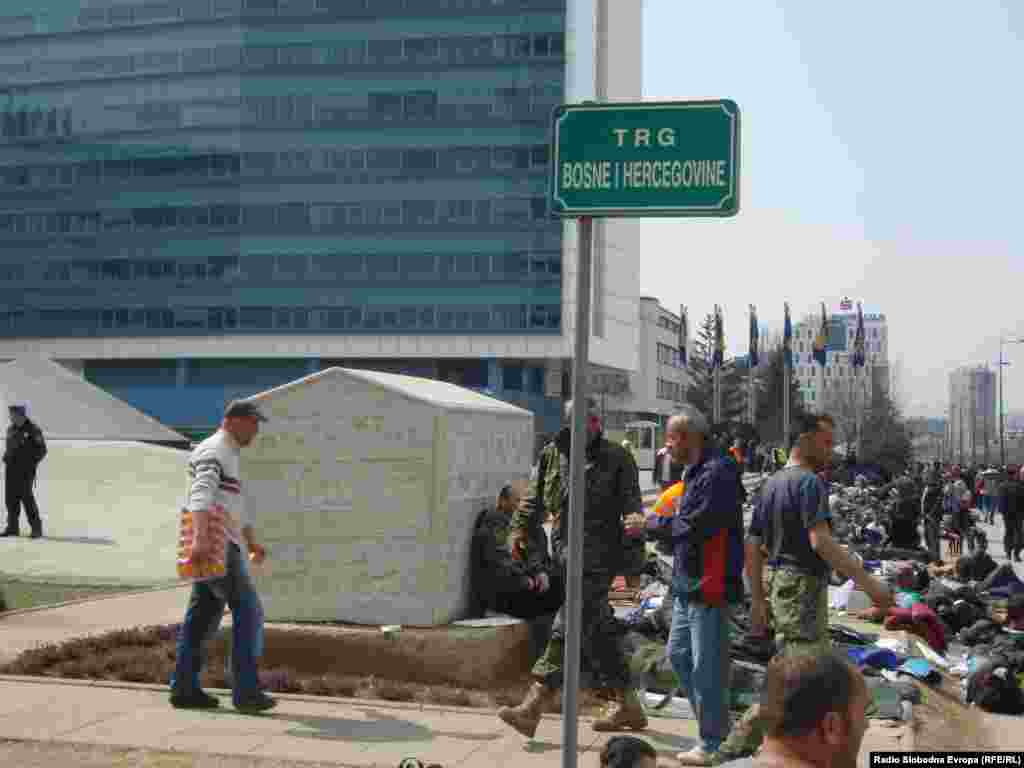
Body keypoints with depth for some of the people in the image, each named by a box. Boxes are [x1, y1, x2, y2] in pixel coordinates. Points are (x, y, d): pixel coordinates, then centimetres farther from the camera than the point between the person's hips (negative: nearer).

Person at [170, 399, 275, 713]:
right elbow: (200, 495, -29)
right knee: (248, 612, -8)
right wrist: (201, 536, -43)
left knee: (202, 617, 9)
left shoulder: (228, 456, 23)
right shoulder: (214, 451, -11)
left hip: (213, 547, 10)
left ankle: (184, 689, 10)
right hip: (214, 545, -10)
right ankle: (246, 690, -8)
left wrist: (252, 542, 37)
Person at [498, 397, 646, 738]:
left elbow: (632, 512, -4)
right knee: (598, 629, 12)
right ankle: (627, 705, 24)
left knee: (569, 626, -11)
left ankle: (533, 706, -13)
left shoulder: (616, 459, -1)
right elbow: (535, 499, 20)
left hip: (597, 554, -6)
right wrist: (519, 530, 6)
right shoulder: (553, 454, 12)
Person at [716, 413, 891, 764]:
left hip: (777, 586, 9)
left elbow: (752, 545, 14)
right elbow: (821, 542, -25)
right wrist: (868, 583, -24)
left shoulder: (771, 483, 13)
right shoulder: (809, 482, -14)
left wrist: (758, 600, 16)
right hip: (802, 587, -9)